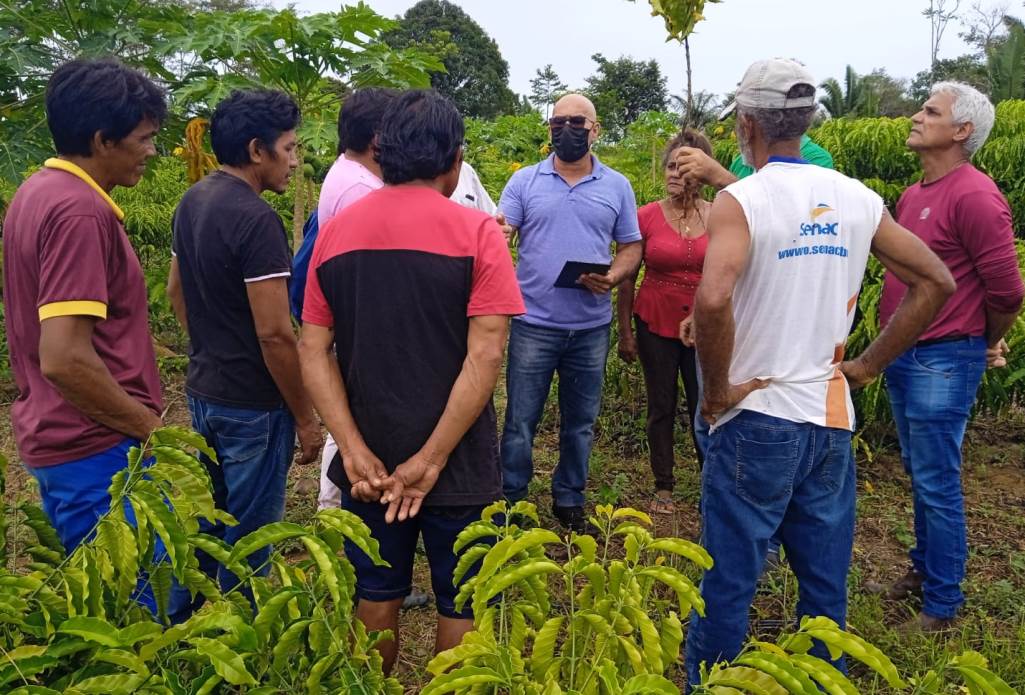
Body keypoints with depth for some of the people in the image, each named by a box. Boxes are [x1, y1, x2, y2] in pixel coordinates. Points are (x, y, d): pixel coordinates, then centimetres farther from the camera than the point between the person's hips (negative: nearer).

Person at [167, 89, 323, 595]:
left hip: (202, 391, 9)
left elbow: (176, 291, 17)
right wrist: (305, 418, -14)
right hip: (252, 405, -9)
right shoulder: (257, 220, -22)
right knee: (249, 536, 7)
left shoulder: (191, 202, 6)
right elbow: (274, 334, -23)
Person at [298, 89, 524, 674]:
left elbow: (314, 351, -3)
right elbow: (486, 355, -18)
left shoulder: (336, 231, 0)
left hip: (368, 463, 4)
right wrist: (432, 460, -14)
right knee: (461, 604, 16)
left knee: (377, 596, 21)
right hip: (457, 465, -3)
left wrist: (355, 451, -7)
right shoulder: (475, 232, -11)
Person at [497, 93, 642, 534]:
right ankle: (510, 502, 20)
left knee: (580, 422, 13)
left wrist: (614, 277, -13)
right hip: (534, 323, -1)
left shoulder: (617, 187, 7)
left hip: (591, 327, 2)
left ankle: (569, 501, 30)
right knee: (520, 420, 5)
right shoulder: (524, 181, 3)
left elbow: (631, 247, 8)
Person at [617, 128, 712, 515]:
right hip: (655, 324, 0)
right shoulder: (646, 217, -6)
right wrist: (625, 331, 0)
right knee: (661, 407, 10)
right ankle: (663, 487, 23)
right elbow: (627, 277, 0)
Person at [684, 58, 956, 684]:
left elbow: (714, 299, -30)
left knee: (728, 583, 8)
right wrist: (869, 365, 9)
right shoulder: (857, 199, 4)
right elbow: (937, 283, 8)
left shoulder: (741, 201, -13)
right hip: (832, 421, 6)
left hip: (756, 421, -5)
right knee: (826, 582, 19)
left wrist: (718, 388, -15)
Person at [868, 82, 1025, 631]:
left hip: (943, 362, -8)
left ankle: (942, 605, 17)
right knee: (918, 476, 19)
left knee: (937, 485, 2)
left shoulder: (974, 195, -16)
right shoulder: (913, 195, 10)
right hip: (902, 356, 8)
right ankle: (923, 570, 36)